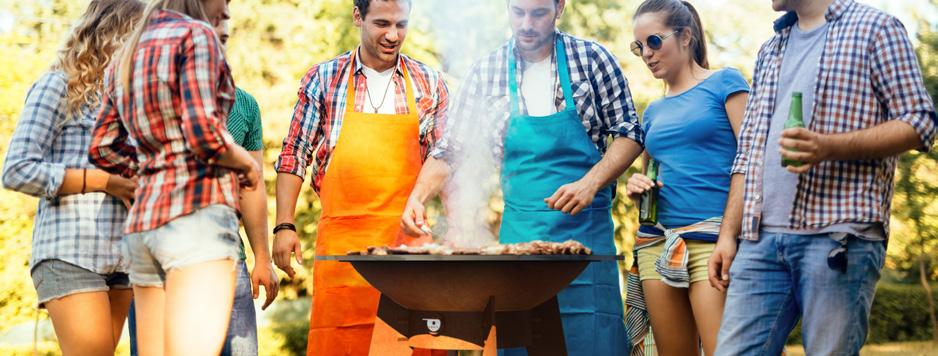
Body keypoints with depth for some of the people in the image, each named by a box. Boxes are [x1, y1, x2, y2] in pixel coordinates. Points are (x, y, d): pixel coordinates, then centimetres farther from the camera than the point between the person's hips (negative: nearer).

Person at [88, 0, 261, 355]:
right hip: (198, 210, -8)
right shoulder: (196, 35, -3)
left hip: (144, 219, 8)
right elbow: (203, 131, -15)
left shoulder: (128, 54, 20)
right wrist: (247, 164, 2)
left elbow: (103, 149, 19)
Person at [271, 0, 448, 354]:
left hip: (410, 240, 1)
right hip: (341, 241, -1)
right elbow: (294, 155, 8)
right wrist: (284, 227, 0)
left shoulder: (429, 83, 9)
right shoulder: (323, 78, 6)